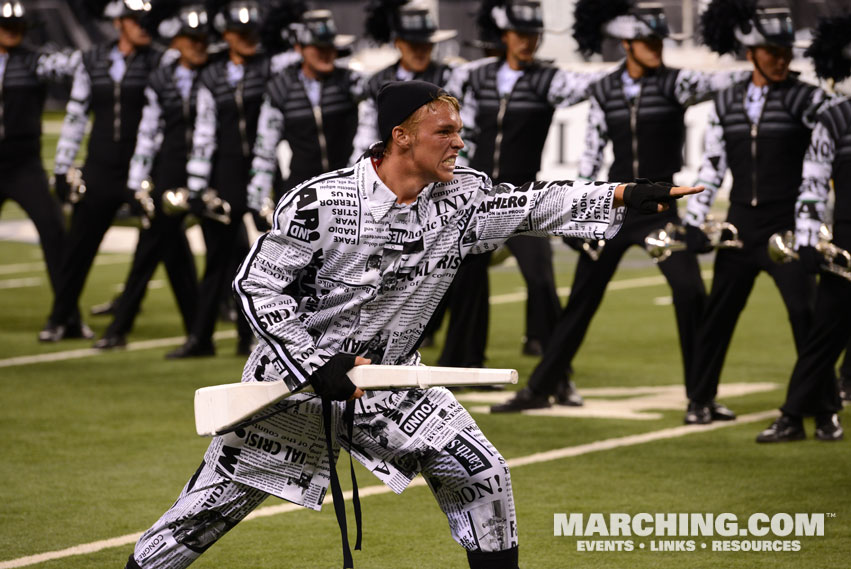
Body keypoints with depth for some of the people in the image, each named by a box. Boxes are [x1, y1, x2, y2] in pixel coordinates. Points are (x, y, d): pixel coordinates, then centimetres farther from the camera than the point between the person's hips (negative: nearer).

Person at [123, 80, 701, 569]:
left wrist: (625, 195, -19)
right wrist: (317, 365, -22)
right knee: (216, 501, 0)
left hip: (389, 381, 5)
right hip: (295, 373, -5)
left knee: (482, 476, -4)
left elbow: (537, 204, -6)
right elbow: (257, 285, -16)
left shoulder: (459, 198, -5)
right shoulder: (321, 200, -20)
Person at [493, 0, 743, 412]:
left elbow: (712, 84, -23)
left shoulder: (674, 83, -4)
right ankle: (542, 387, 19)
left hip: (662, 205, -2)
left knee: (690, 293, -13)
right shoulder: (604, 91, 4)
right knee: (582, 298, 7)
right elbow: (592, 152, 9)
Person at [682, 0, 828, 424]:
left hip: (786, 227, -3)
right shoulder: (726, 103, 7)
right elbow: (712, 166, 11)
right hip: (741, 226, 3)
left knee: (805, 310, -10)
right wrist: (692, 222, 8)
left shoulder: (806, 100, -4)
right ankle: (700, 400, 23)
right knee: (719, 310, 9)